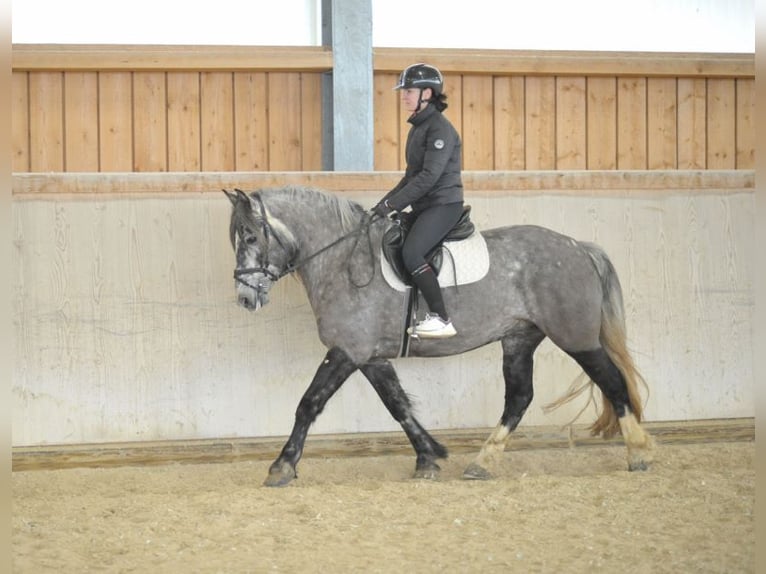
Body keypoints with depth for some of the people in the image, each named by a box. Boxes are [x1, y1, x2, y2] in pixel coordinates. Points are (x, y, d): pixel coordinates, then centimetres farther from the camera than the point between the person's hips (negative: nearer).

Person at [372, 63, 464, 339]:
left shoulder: (440, 129, -14)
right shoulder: (417, 128, 16)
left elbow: (429, 176, -22)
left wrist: (393, 204, -22)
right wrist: (384, 203, 11)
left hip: (443, 205, -10)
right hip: (423, 207, 10)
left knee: (410, 253, -27)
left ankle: (441, 319, -24)